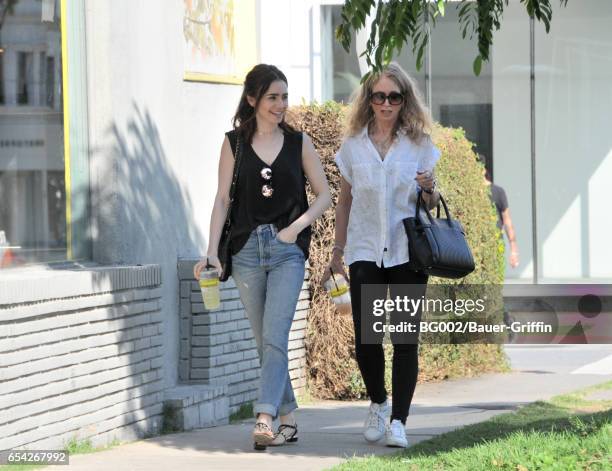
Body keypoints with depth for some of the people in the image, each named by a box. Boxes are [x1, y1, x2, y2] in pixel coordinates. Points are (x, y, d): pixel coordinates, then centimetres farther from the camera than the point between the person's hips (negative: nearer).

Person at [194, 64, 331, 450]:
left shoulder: (299, 142, 7)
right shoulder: (234, 143, 6)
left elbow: (324, 195, 9)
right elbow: (223, 199, 4)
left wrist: (296, 227, -6)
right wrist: (212, 251, -5)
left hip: (287, 248, -2)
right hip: (247, 248, 2)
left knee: (275, 335, -15)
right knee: (265, 341, 6)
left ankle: (265, 419, -24)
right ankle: (288, 418, 16)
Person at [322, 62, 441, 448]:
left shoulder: (419, 145, 5)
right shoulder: (353, 146, 7)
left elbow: (434, 202, 12)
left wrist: (430, 190, -11)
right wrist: (338, 251, 13)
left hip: (408, 254, -1)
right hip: (365, 253, 1)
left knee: (405, 339, -4)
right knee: (366, 337, -5)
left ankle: (398, 421, 0)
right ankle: (378, 403, 21)